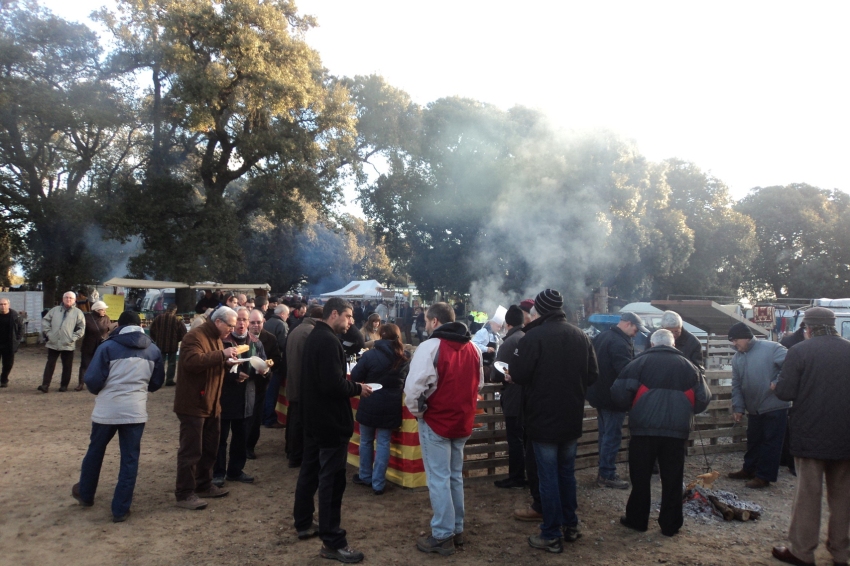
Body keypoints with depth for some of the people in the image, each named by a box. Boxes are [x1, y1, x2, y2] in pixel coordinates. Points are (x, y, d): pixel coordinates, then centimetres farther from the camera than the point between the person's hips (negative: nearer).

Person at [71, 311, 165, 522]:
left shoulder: (108, 347, -7)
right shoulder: (153, 350, 4)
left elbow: (93, 380, -9)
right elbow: (157, 382, 10)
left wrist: (100, 391, 12)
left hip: (107, 410, -1)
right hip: (136, 411, 1)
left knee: (95, 451, 22)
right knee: (130, 459, 8)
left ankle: (85, 494, 42)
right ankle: (120, 509, 11)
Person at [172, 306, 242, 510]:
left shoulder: (216, 338, 15)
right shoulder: (195, 336, -16)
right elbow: (193, 362, -32)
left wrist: (227, 363, 5)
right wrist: (222, 355, -30)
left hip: (211, 404, 10)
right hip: (193, 404, -10)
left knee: (210, 448, 16)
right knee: (191, 450, -3)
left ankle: (203, 485, 29)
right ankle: (184, 493, 6)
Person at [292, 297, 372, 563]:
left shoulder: (314, 336, 11)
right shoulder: (329, 341, -22)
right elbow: (334, 384, -29)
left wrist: (351, 385, 7)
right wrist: (357, 388, -13)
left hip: (314, 418, 11)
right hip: (330, 421, -11)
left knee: (310, 471, 19)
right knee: (332, 479, -4)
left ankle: (303, 523, 33)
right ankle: (332, 542, 3)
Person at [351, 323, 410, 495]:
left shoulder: (370, 355, -12)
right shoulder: (405, 358, -1)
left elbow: (355, 377, -8)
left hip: (370, 404, -2)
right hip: (391, 406, 2)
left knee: (366, 441, 16)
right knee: (383, 443, 8)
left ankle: (365, 476, 30)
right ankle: (378, 483, 9)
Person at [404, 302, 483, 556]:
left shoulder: (430, 346, -16)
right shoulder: (472, 348, 8)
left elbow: (414, 386, -23)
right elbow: (479, 384, 16)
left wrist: (416, 411, -8)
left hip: (436, 421, -7)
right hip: (462, 422, 7)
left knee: (438, 479, 3)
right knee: (455, 476, 18)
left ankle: (443, 536, 11)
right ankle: (457, 529, 28)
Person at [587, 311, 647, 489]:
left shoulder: (601, 337, 11)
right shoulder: (620, 343, -22)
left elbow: (593, 363, 19)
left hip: (599, 394, 10)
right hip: (613, 397, -10)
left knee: (604, 434, 17)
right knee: (612, 436, 0)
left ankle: (603, 471, 25)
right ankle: (607, 475, 6)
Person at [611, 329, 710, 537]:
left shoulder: (641, 362, 2)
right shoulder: (687, 366, 11)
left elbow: (620, 392, -6)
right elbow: (703, 398, 11)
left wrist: (629, 408, 14)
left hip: (644, 428, -2)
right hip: (677, 430, 2)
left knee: (640, 477, 10)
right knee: (672, 479, 11)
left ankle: (637, 520, 18)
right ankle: (670, 524, 18)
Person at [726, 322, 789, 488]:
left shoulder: (771, 348, -16)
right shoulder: (737, 358, 6)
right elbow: (736, 386, 9)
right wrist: (738, 407, 4)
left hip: (775, 407, -7)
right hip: (754, 409, 7)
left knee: (770, 443, 3)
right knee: (753, 441, 20)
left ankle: (764, 476, 13)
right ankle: (749, 469, 34)